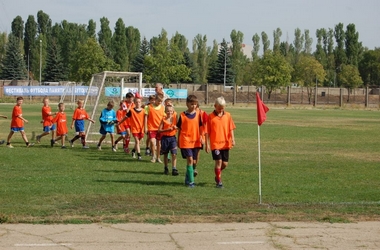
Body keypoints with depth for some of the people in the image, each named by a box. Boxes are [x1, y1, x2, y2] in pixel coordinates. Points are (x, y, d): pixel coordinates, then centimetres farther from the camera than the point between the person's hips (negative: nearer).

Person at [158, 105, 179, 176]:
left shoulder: (174, 118, 3)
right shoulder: (163, 119, -4)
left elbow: (177, 126, 17)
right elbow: (159, 130, -8)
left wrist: (176, 127, -6)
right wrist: (167, 129, -19)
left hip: (172, 138, 1)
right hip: (165, 137, -1)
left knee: (174, 154, -9)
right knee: (165, 154, 11)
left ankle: (174, 169, -10)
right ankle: (166, 168, 23)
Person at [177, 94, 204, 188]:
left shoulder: (198, 114, 4)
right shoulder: (182, 115, -2)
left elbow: (200, 126, 11)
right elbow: (179, 129, 6)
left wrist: (201, 136, -2)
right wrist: (178, 140, 9)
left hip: (196, 141, 4)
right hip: (185, 140, -3)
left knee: (193, 161, 9)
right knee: (190, 159, -13)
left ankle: (187, 179, 23)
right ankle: (190, 181, -10)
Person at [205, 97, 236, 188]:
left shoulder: (228, 115, 5)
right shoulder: (210, 117, -3)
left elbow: (231, 129, 7)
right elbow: (207, 132, -1)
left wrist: (233, 139, -5)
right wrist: (207, 144, -3)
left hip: (225, 144, 3)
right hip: (215, 143, -3)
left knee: (225, 163, 7)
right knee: (218, 161, -9)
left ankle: (217, 176, 33)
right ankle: (219, 181, 4)